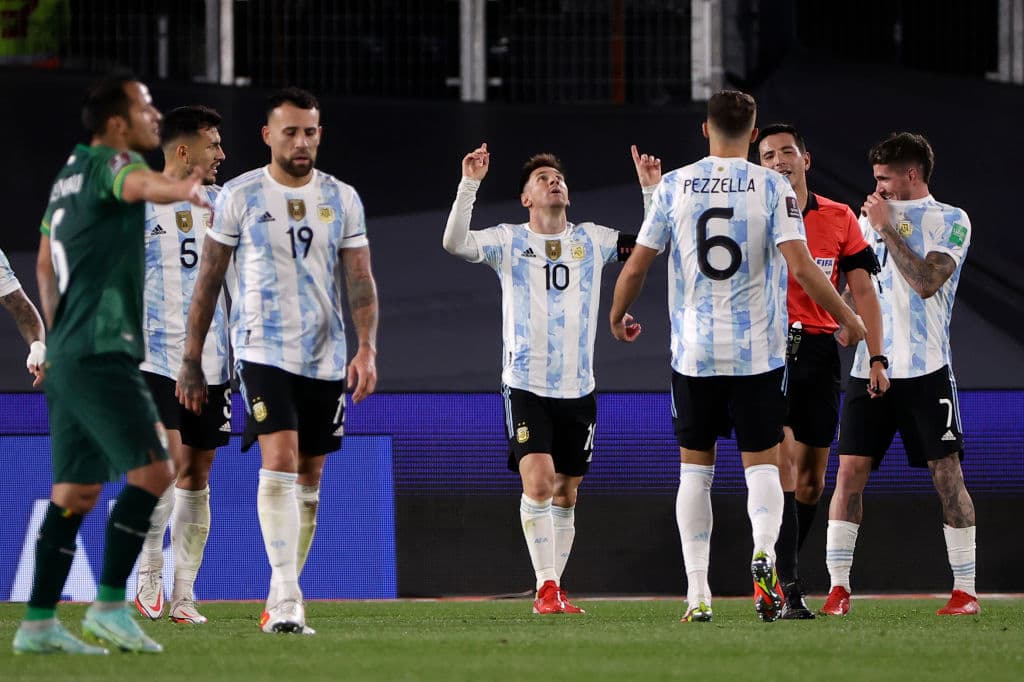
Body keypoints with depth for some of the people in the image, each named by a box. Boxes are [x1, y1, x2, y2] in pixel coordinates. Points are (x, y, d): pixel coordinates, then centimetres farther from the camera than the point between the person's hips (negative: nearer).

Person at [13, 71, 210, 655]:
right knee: (152, 472, -11)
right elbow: (137, 183, -35)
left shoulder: (71, 171, 19)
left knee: (76, 492, 9)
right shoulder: (108, 163, -9)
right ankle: (110, 604, -12)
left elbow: (45, 264, 28)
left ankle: (39, 622, 7)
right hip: (102, 354, -10)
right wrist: (181, 189, -56)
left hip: (66, 354, 10)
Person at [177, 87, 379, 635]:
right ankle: (286, 599, -24)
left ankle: (280, 600, 17)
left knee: (309, 477, 7)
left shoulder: (342, 199, 7)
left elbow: (360, 281, 5)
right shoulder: (239, 196, -1)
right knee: (279, 462, -19)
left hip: (326, 359, 4)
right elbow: (208, 282, 4)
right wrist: (191, 361, 3)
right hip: (263, 351, -4)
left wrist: (367, 349, -10)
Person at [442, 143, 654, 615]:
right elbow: (454, 243, -15)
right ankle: (546, 587, -15)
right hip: (525, 386, -3)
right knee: (537, 482, -17)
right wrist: (469, 185, -23)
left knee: (565, 496, 7)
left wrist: (652, 190, -1)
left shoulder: (592, 240, 9)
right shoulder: (509, 240, 0)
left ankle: (555, 591, 16)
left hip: (578, 390, 3)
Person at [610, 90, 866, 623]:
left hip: (694, 353, 1)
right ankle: (764, 550, -22)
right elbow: (800, 266, -13)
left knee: (695, 468, 11)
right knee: (761, 463, 7)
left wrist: (617, 317, 22)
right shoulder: (773, 188, -4)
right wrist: (847, 318, 0)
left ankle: (697, 593, 5)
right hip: (758, 352, -1)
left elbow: (635, 266, 3)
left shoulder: (674, 186, 1)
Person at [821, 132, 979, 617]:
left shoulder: (951, 222, -1)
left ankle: (966, 589, 2)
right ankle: (838, 587, -2)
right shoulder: (870, 219, 15)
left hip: (926, 368, -4)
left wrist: (886, 228, -12)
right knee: (850, 471, -4)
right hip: (871, 367, 4)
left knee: (946, 473, -4)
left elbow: (926, 282, -15)